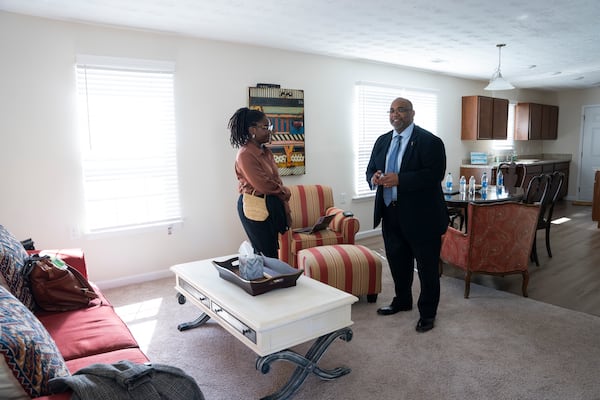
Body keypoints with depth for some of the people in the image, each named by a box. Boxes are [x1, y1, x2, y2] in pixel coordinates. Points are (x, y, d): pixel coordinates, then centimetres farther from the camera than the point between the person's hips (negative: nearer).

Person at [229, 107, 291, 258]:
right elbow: (263, 185, -21)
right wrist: (285, 192, -3)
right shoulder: (245, 155, -17)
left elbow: (276, 181, 9)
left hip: (272, 205, 8)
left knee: (273, 250, 13)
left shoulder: (266, 152, 10)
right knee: (266, 254, 2)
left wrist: (286, 210, 7)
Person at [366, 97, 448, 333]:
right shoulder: (382, 141, 11)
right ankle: (402, 301, 40)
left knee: (427, 267, 7)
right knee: (397, 262, 20)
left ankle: (427, 313, 24)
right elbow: (370, 169, 15)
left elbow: (435, 174, -20)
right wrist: (373, 178, -9)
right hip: (391, 215, 7)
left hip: (421, 216, -6)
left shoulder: (430, 141, -10)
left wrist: (399, 180, -27)